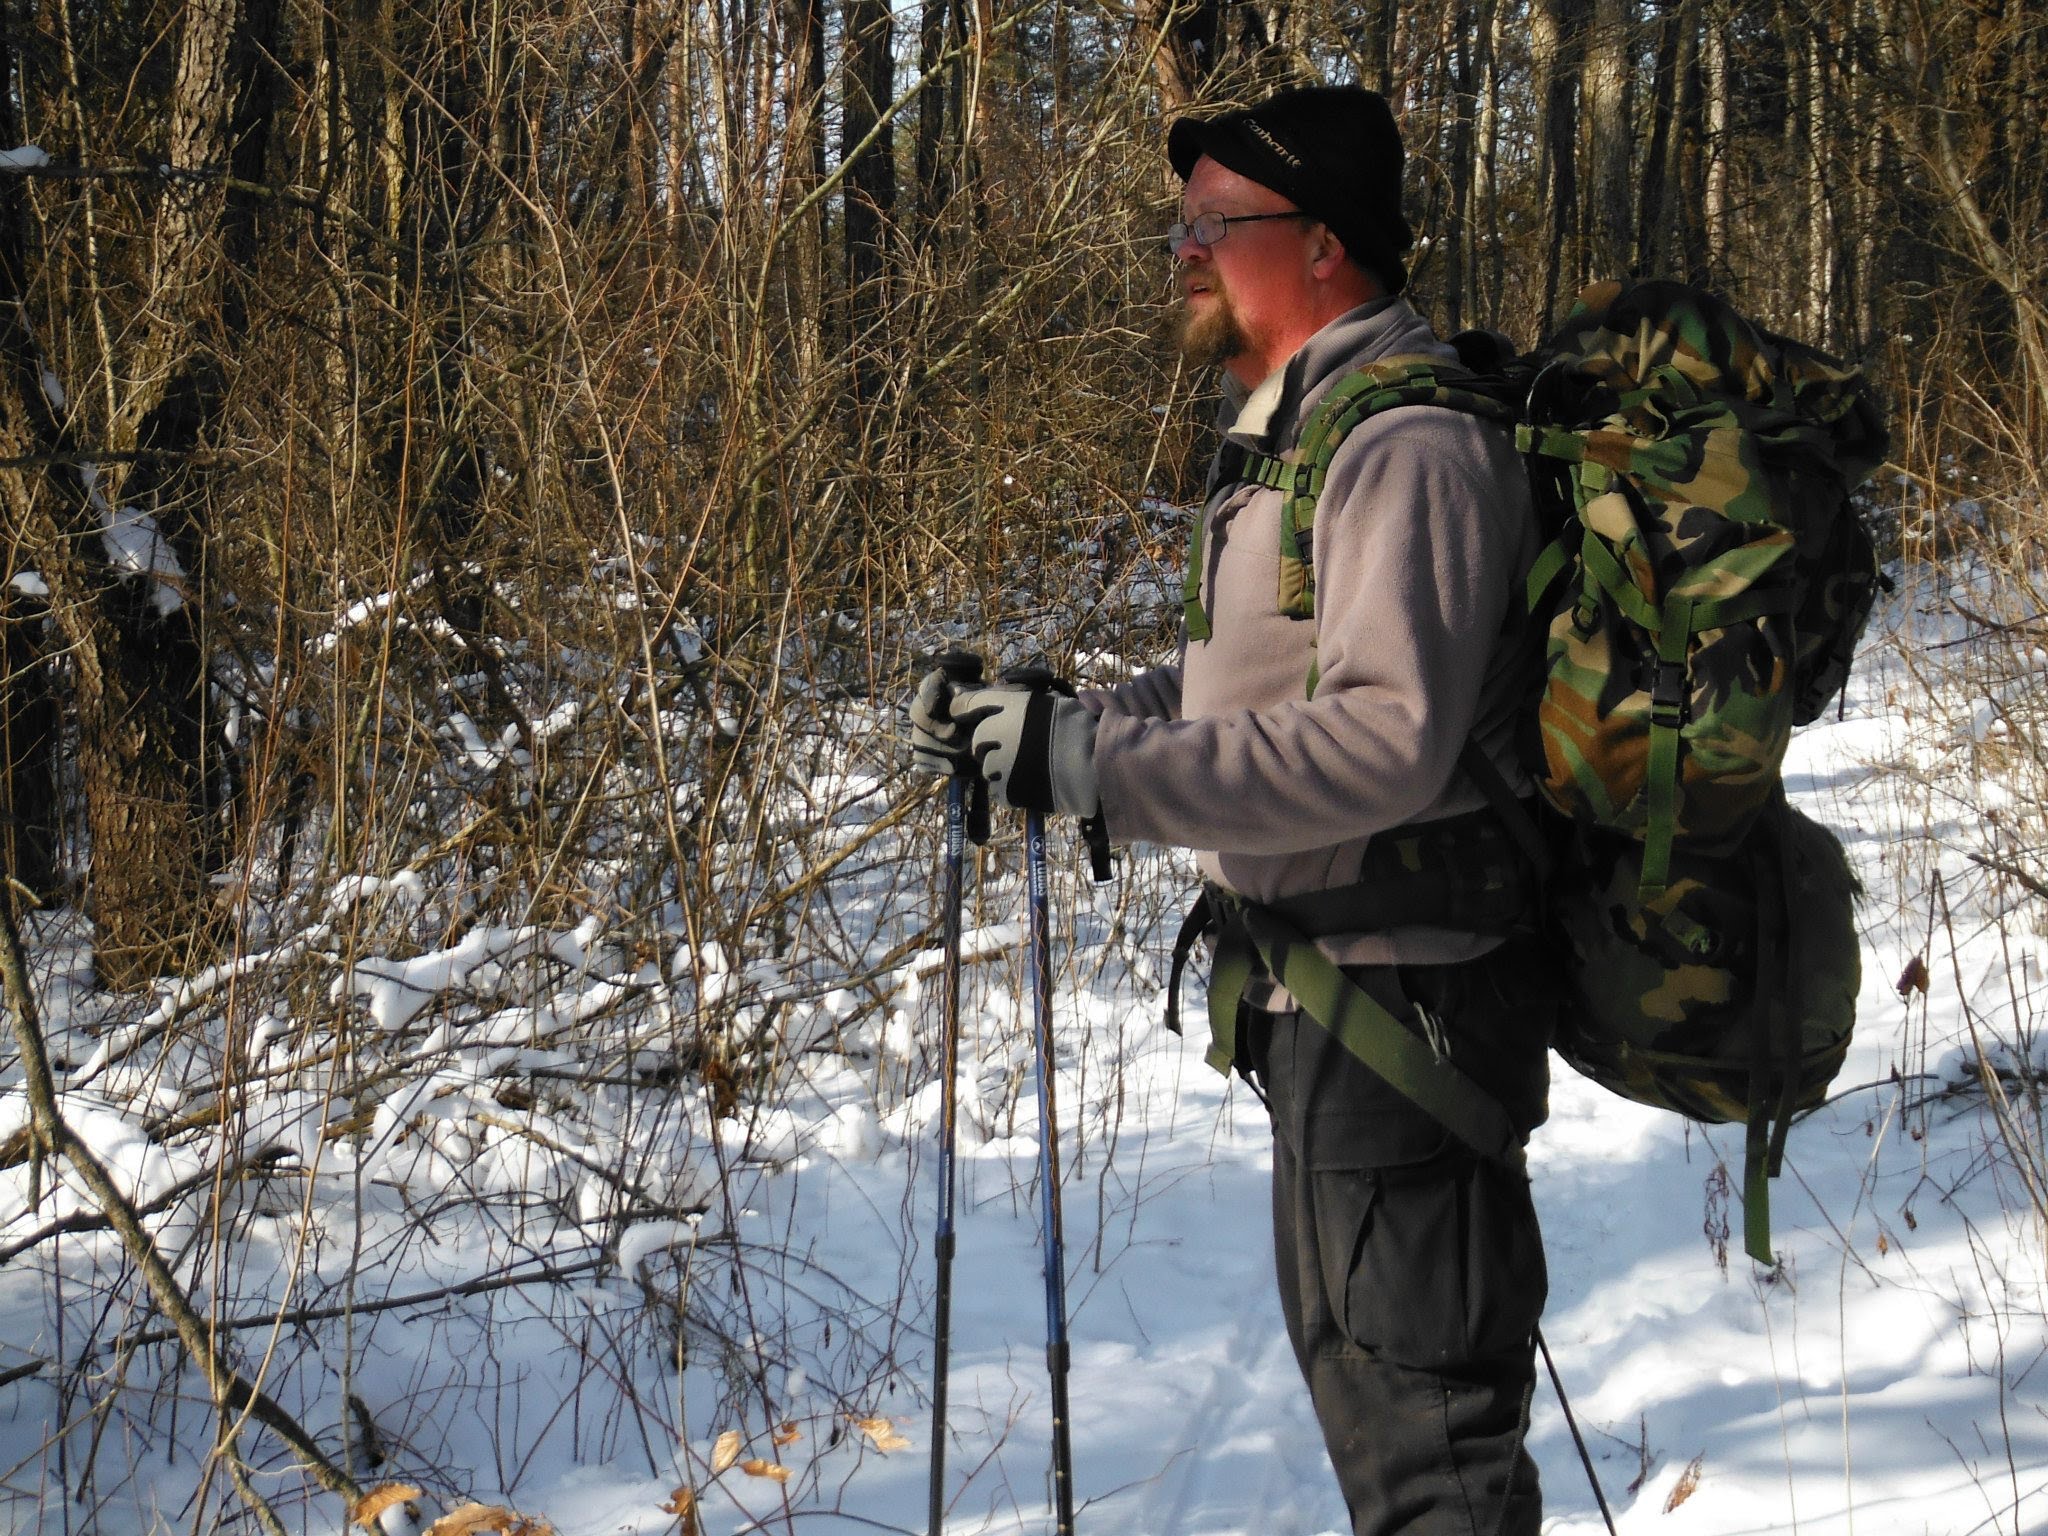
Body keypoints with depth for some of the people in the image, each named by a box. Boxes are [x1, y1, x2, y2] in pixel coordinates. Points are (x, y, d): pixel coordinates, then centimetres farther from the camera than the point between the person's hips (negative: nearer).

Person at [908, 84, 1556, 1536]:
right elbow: (1241, 689, 18)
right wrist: (1038, 725, 3)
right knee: (1354, 1358, 24)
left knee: (1414, 1407, -3)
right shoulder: (1292, 433, 15)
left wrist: (1087, 761, -30)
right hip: (1323, 991, 11)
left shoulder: (1408, 445, -20)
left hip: (1401, 995, -11)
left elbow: (1384, 739, -30)